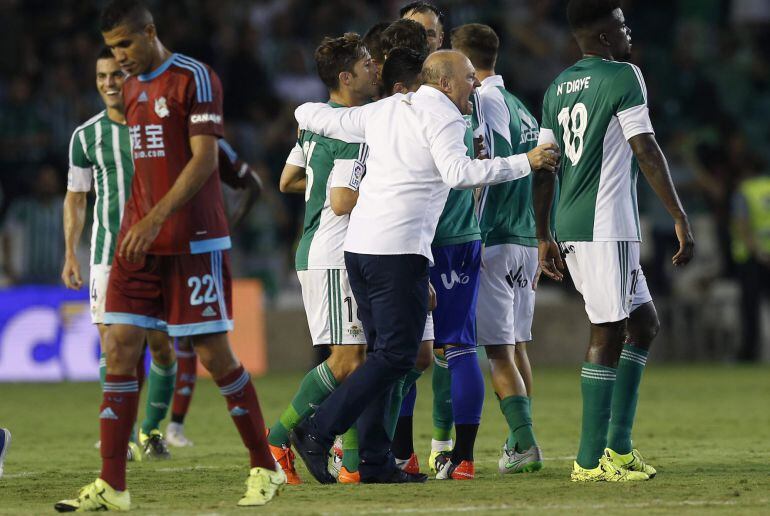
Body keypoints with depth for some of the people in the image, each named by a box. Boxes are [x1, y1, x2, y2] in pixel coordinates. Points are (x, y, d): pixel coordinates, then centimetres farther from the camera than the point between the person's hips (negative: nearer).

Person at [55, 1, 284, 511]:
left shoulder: (195, 78, -9)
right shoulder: (132, 88, 15)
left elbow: (204, 160, -16)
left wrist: (157, 219, -23)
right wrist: (137, 225, 16)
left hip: (194, 242, -7)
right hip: (139, 240, 7)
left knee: (215, 353, -3)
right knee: (120, 348, -2)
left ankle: (266, 469, 12)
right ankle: (111, 486, -3)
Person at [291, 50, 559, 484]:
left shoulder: (385, 110, 18)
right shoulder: (443, 117, -3)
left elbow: (311, 115, 23)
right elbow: (458, 171, -20)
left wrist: (309, 116, 47)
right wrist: (525, 163, -17)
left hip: (359, 244, 8)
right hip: (399, 251, -8)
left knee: (383, 352, 11)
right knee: (396, 356, -6)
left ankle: (376, 460, 8)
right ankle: (319, 432, -13)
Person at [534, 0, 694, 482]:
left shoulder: (559, 87, 15)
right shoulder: (623, 76, -7)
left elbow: (544, 166, 16)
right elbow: (647, 152, -12)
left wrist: (544, 237, 21)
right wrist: (681, 220, -11)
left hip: (569, 229, 8)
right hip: (606, 229, -8)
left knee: (644, 322, 16)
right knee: (608, 335, -5)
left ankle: (618, 447, 13)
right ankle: (591, 460, -5)